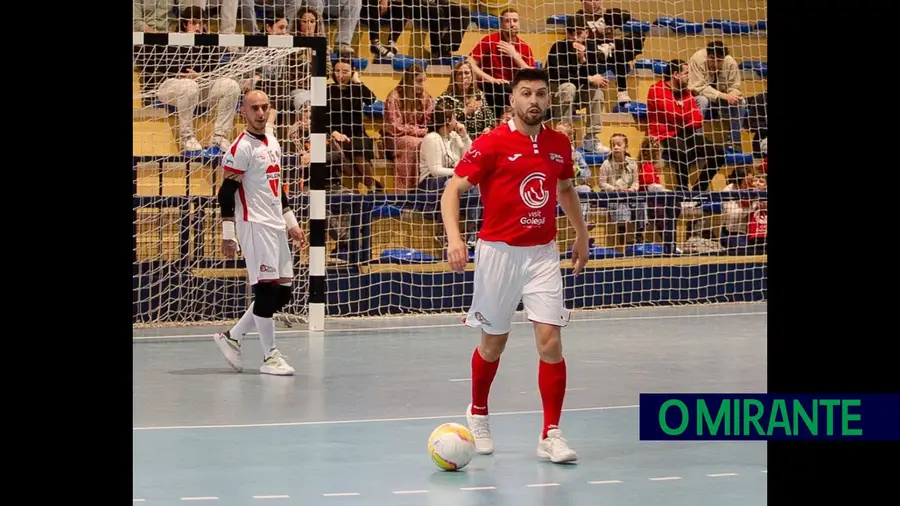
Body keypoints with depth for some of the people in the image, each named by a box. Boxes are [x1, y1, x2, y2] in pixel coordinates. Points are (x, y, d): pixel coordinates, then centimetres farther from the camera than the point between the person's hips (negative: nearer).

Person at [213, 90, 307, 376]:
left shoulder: (272, 142, 16)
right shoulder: (242, 148, -10)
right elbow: (226, 192, -12)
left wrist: (291, 224, 23)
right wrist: (228, 235, -16)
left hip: (276, 226, 9)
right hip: (254, 226, -9)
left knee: (283, 293, 6)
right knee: (267, 288, -10)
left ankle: (232, 337, 16)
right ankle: (269, 357, -2)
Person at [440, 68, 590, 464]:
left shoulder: (559, 144, 6)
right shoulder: (491, 144, -9)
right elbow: (452, 190, -13)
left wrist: (581, 234, 26)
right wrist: (454, 237, -27)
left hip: (543, 254, 3)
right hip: (498, 251, -3)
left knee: (550, 340, -9)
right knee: (494, 342, 10)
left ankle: (550, 435, -5)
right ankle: (478, 413, 36)